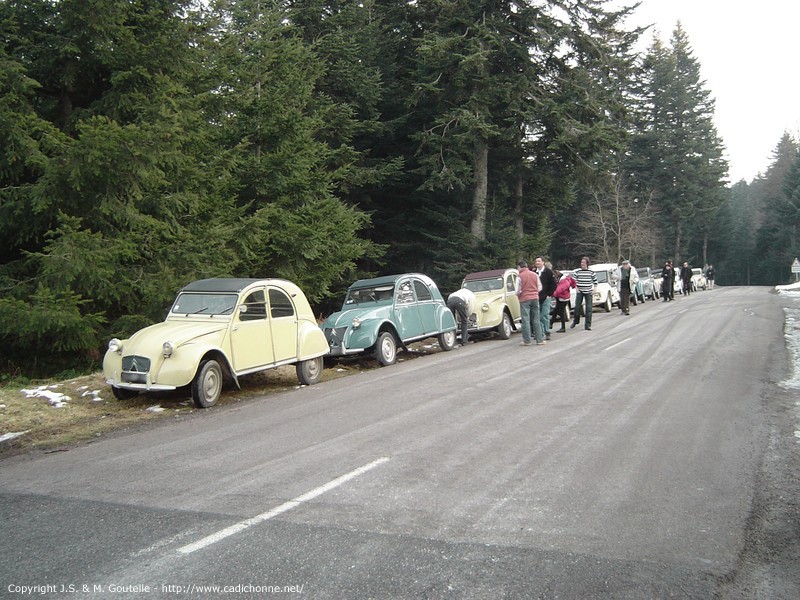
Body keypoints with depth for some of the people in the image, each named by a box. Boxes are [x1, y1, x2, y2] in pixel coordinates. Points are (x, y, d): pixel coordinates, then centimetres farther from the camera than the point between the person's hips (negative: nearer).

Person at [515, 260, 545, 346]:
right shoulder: (535, 275, 4)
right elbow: (540, 288, 7)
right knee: (536, 320, 9)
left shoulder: (519, 276, -9)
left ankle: (527, 341, 4)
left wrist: (519, 295, 12)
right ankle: (539, 340, 9)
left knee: (525, 320, 2)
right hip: (535, 298, 4)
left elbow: (518, 291, -9)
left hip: (524, 300, -4)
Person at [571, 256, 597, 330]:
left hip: (588, 292, 0)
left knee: (588, 308, -4)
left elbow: (595, 281, 8)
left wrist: (593, 290, -2)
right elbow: (573, 281, 7)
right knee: (577, 307, 1)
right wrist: (576, 288, -5)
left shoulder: (592, 272, 0)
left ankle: (588, 325, 0)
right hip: (580, 292, 1)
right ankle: (575, 322, 24)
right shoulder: (577, 272, 0)